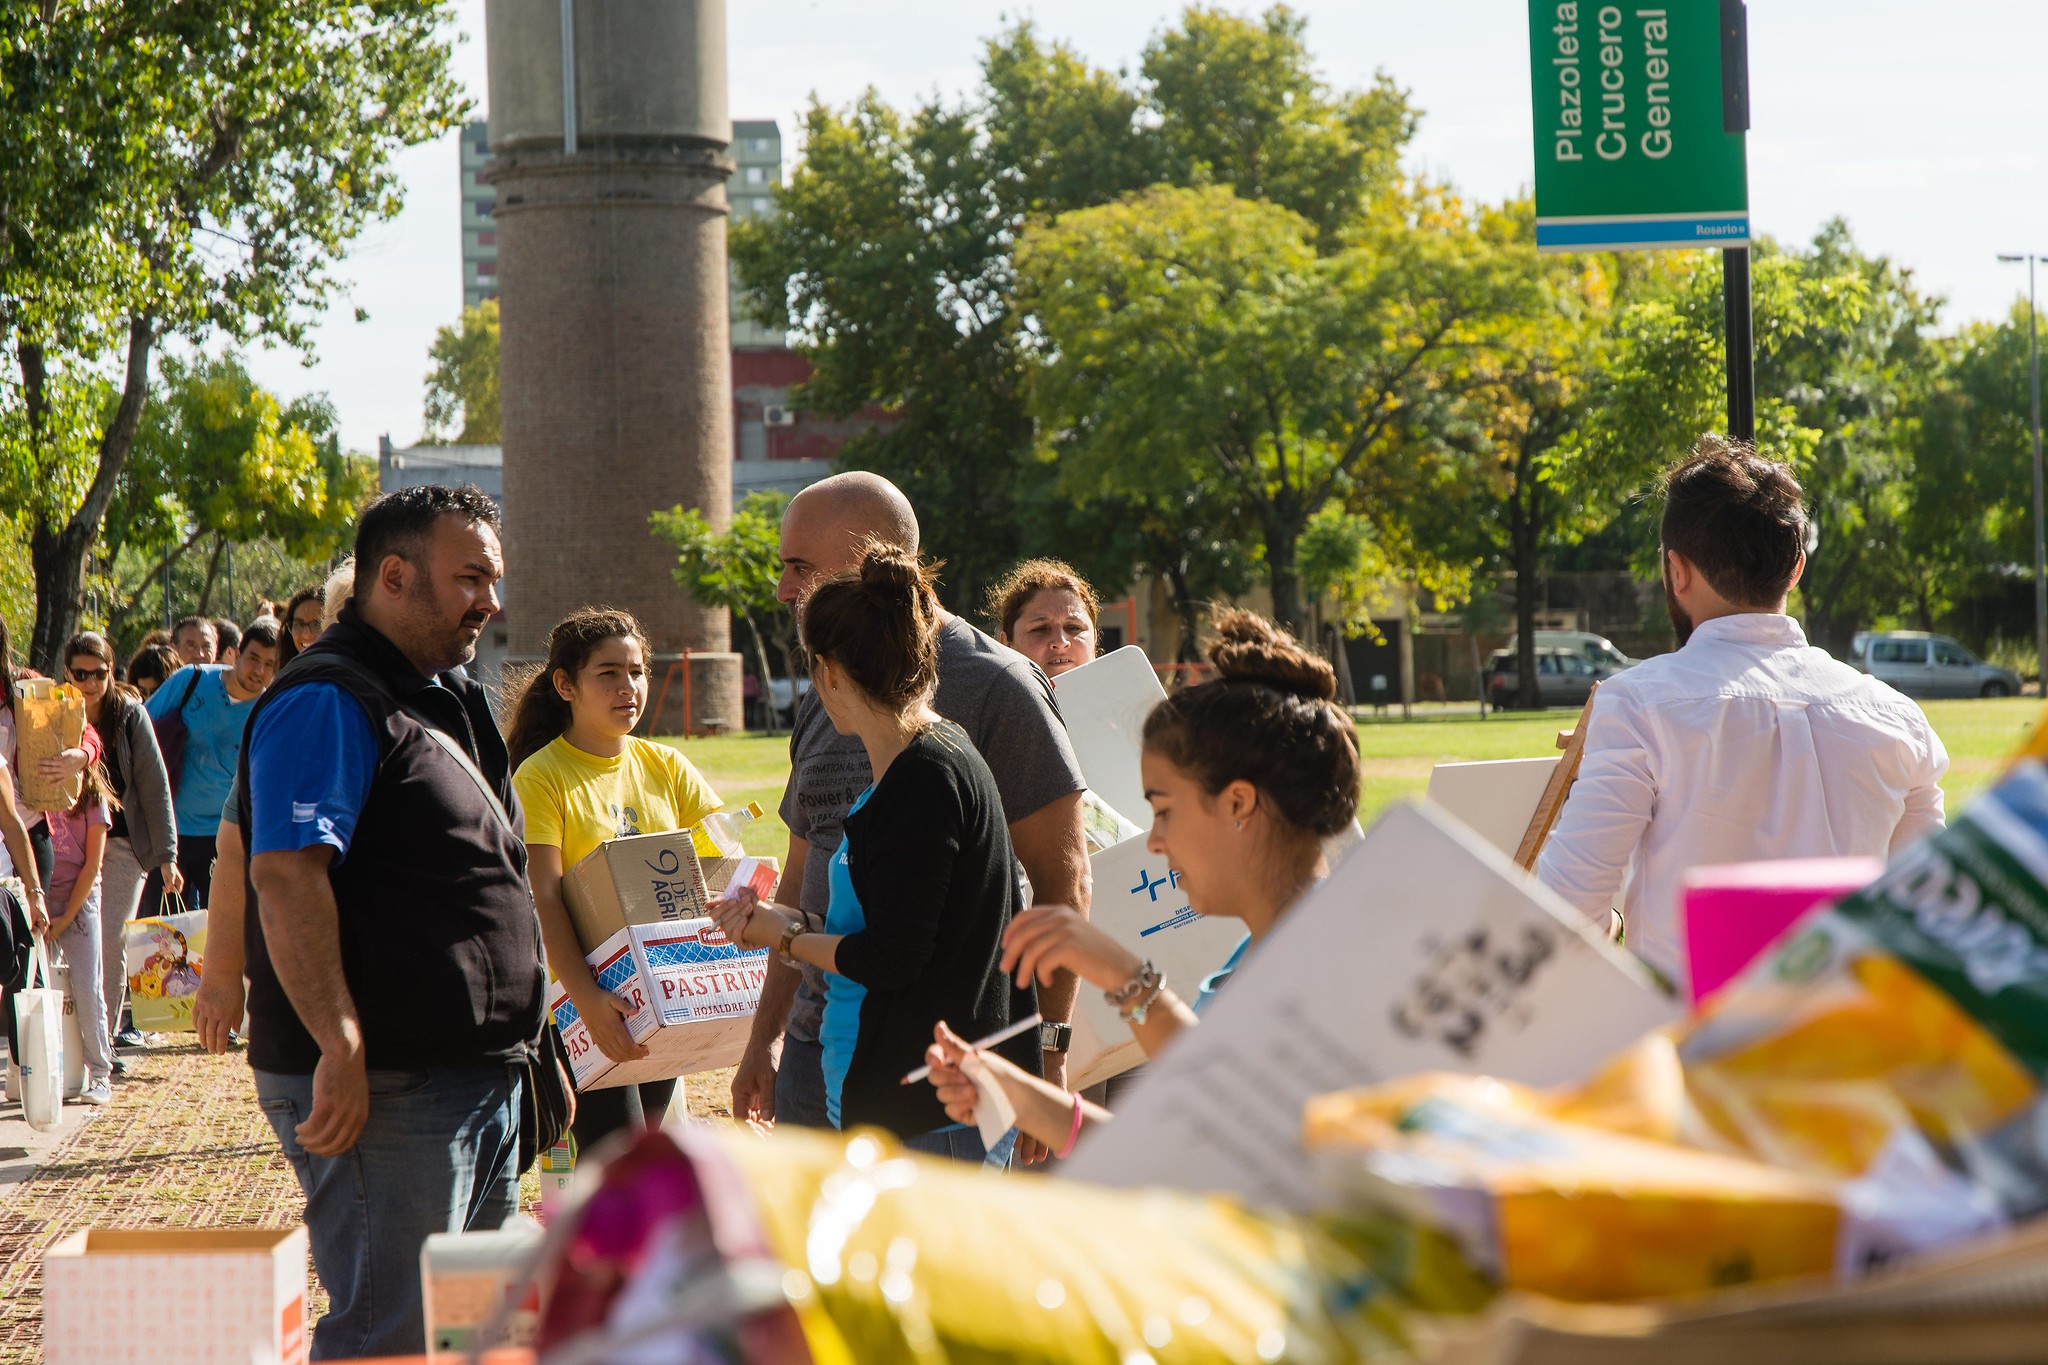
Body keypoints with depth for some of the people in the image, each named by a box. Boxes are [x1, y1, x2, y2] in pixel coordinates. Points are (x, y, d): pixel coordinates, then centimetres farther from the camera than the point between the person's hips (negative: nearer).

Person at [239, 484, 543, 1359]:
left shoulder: (445, 697, 20)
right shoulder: (328, 703, -13)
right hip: (385, 1087, -10)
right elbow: (285, 876, -23)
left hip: (479, 1075, 10)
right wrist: (340, 1048, -30)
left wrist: (514, 1039, 25)